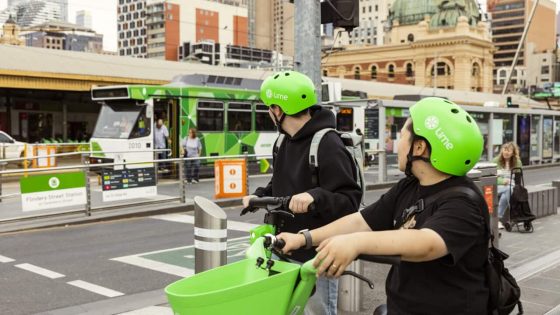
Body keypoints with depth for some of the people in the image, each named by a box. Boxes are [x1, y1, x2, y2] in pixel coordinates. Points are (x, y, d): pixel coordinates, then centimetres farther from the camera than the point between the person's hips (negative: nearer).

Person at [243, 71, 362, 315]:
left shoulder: (328, 146, -21)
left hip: (316, 257, -9)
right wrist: (259, 196, 5)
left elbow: (350, 202, -25)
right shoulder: (288, 141, 8)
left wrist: (315, 196, -41)